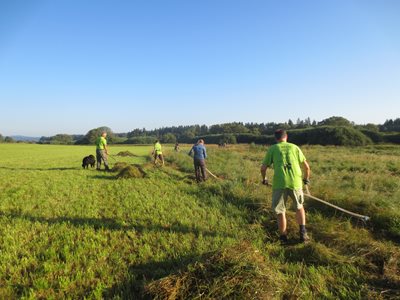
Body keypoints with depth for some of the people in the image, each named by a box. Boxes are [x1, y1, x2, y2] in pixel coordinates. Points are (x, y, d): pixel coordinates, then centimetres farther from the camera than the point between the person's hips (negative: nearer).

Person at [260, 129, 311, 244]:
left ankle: (283, 238, 22)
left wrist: (264, 179, 27)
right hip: (295, 183, 2)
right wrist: (306, 178, 33)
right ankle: (303, 233, 18)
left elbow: (263, 168, 7)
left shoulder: (272, 149, 10)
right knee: (299, 206, 26)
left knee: (280, 212, 13)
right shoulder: (294, 147, 14)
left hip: (279, 184, -2)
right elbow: (306, 166, 14)